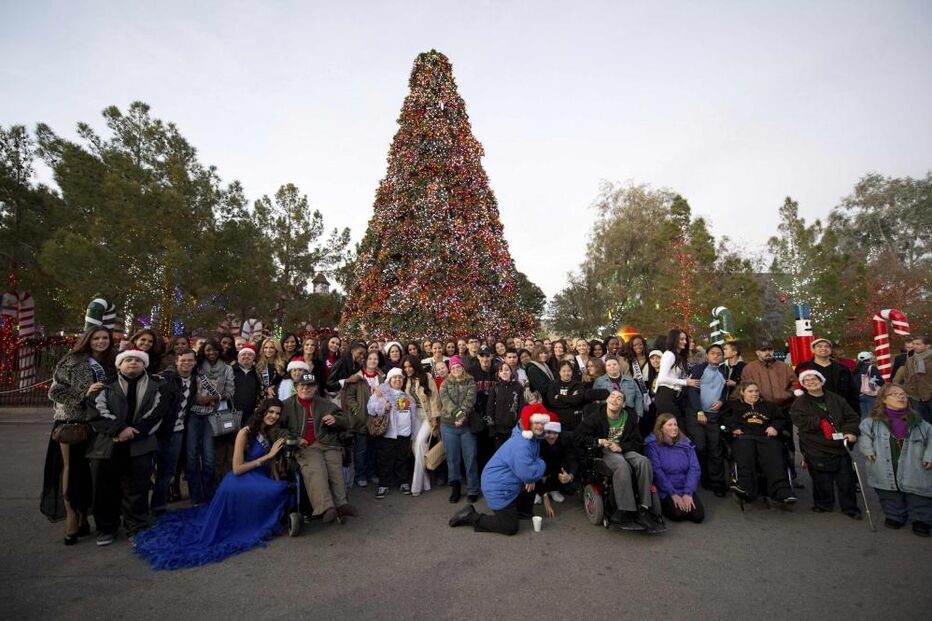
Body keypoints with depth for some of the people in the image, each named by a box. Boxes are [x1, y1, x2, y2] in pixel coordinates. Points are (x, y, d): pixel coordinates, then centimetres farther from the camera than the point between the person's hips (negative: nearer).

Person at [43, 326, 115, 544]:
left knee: (88, 470, 9)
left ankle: (83, 517, 20)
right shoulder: (73, 360, -3)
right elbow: (55, 390, -7)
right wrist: (84, 393, -19)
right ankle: (71, 520, 7)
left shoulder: (110, 364, 9)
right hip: (71, 422, -4)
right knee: (70, 468, -1)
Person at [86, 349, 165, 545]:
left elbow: (155, 415, -1)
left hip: (140, 446, -1)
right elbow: (98, 412, -5)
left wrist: (133, 433, -12)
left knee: (137, 490, 3)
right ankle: (106, 529, 27)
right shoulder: (106, 386, 9)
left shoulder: (154, 387, 8)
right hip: (106, 445, 1)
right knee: (105, 489, 8)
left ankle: (137, 529, 17)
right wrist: (119, 429, -17)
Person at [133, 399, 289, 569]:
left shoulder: (268, 434, 8)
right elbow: (237, 469, -18)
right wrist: (268, 456, -18)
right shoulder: (245, 433, -14)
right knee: (278, 489, -29)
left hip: (259, 484, 9)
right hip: (241, 484, -9)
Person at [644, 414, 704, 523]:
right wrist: (673, 494, -17)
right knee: (679, 514, -24)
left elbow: (694, 468, -1)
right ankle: (663, 505, 7)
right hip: (665, 491, -4)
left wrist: (688, 493, -13)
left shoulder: (685, 443, 6)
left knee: (698, 515, -16)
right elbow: (656, 471, -12)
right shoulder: (653, 445, -7)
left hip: (685, 489, 4)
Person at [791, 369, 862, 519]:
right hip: (817, 449, -3)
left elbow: (853, 417, 7)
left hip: (840, 446, 3)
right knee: (822, 480, 3)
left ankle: (850, 507, 20)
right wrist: (821, 422, -14)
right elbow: (801, 422, -12)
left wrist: (851, 432, -8)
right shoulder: (799, 403, 0)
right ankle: (823, 504, 20)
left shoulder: (837, 400, 10)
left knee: (846, 479, 5)